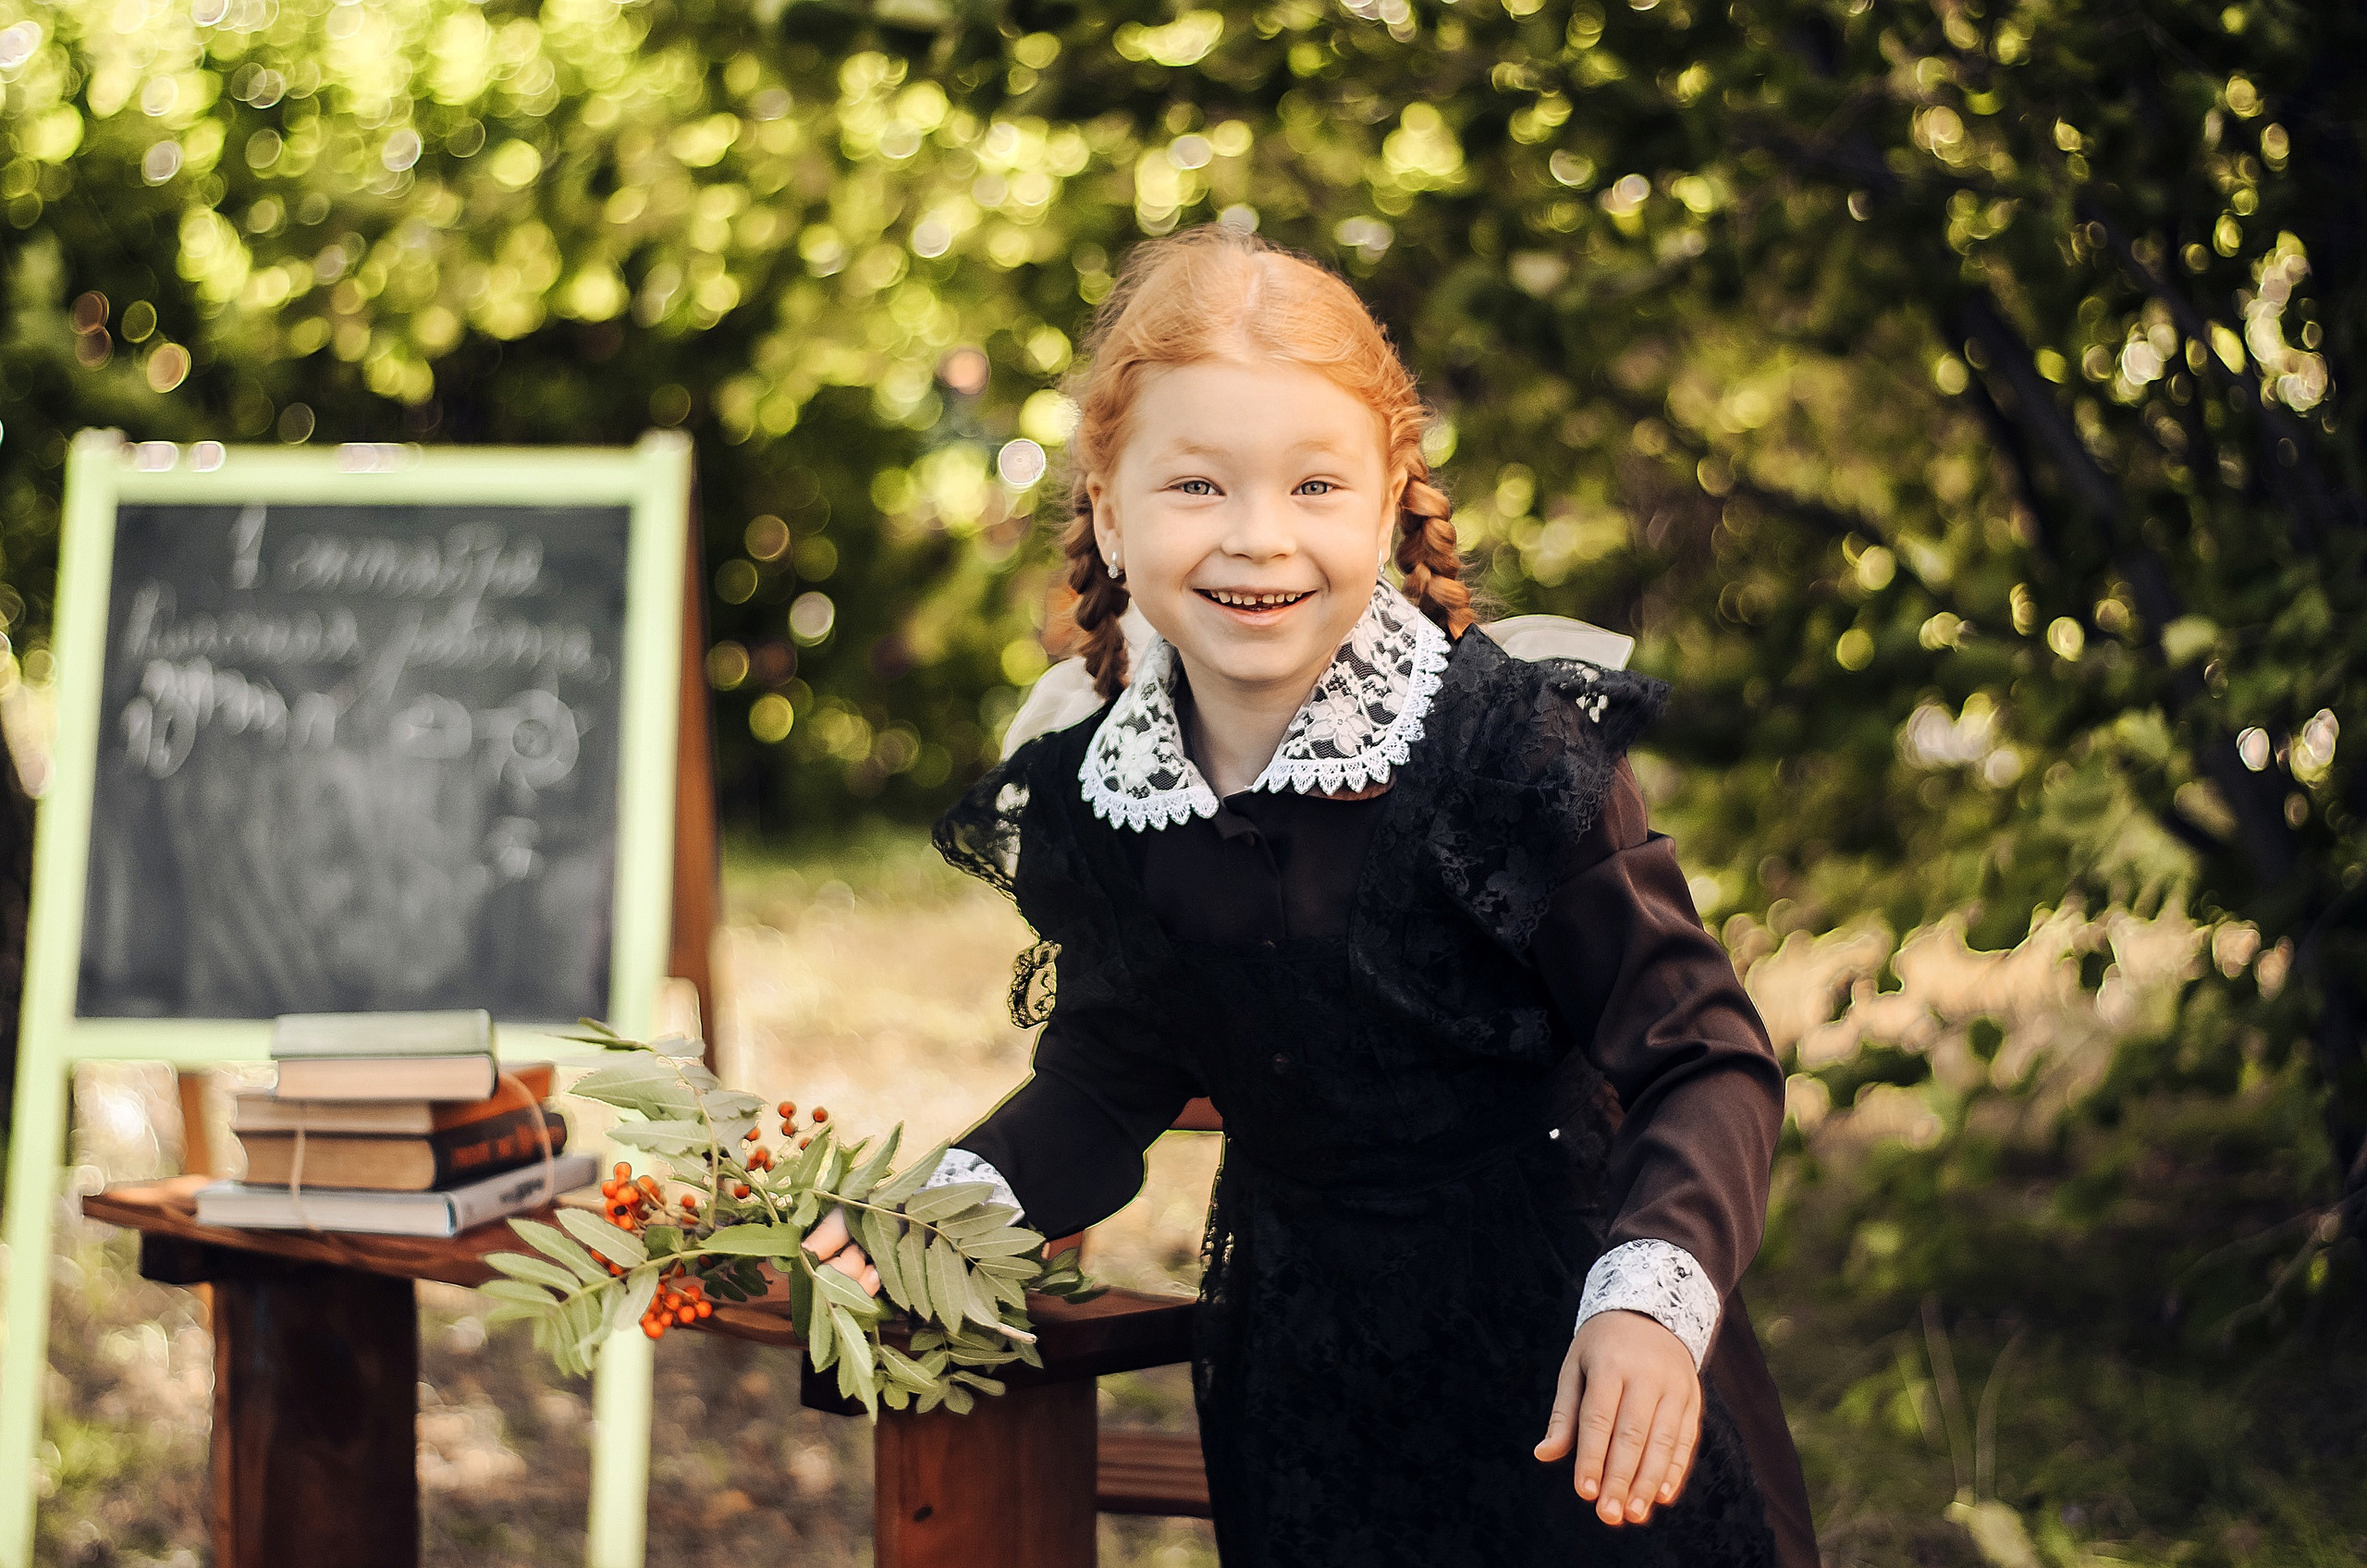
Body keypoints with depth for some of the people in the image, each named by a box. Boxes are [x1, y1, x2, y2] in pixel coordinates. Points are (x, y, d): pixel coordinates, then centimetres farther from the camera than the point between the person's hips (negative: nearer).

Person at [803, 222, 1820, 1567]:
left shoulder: (1516, 749, -19)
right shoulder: (1090, 801, -5)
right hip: (1305, 1385, 4)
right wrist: (941, 1208, -9)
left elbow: (1706, 1062, -16)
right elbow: (1107, 1080, 9)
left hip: (1575, 1362, -4)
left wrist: (1652, 1296, -32)